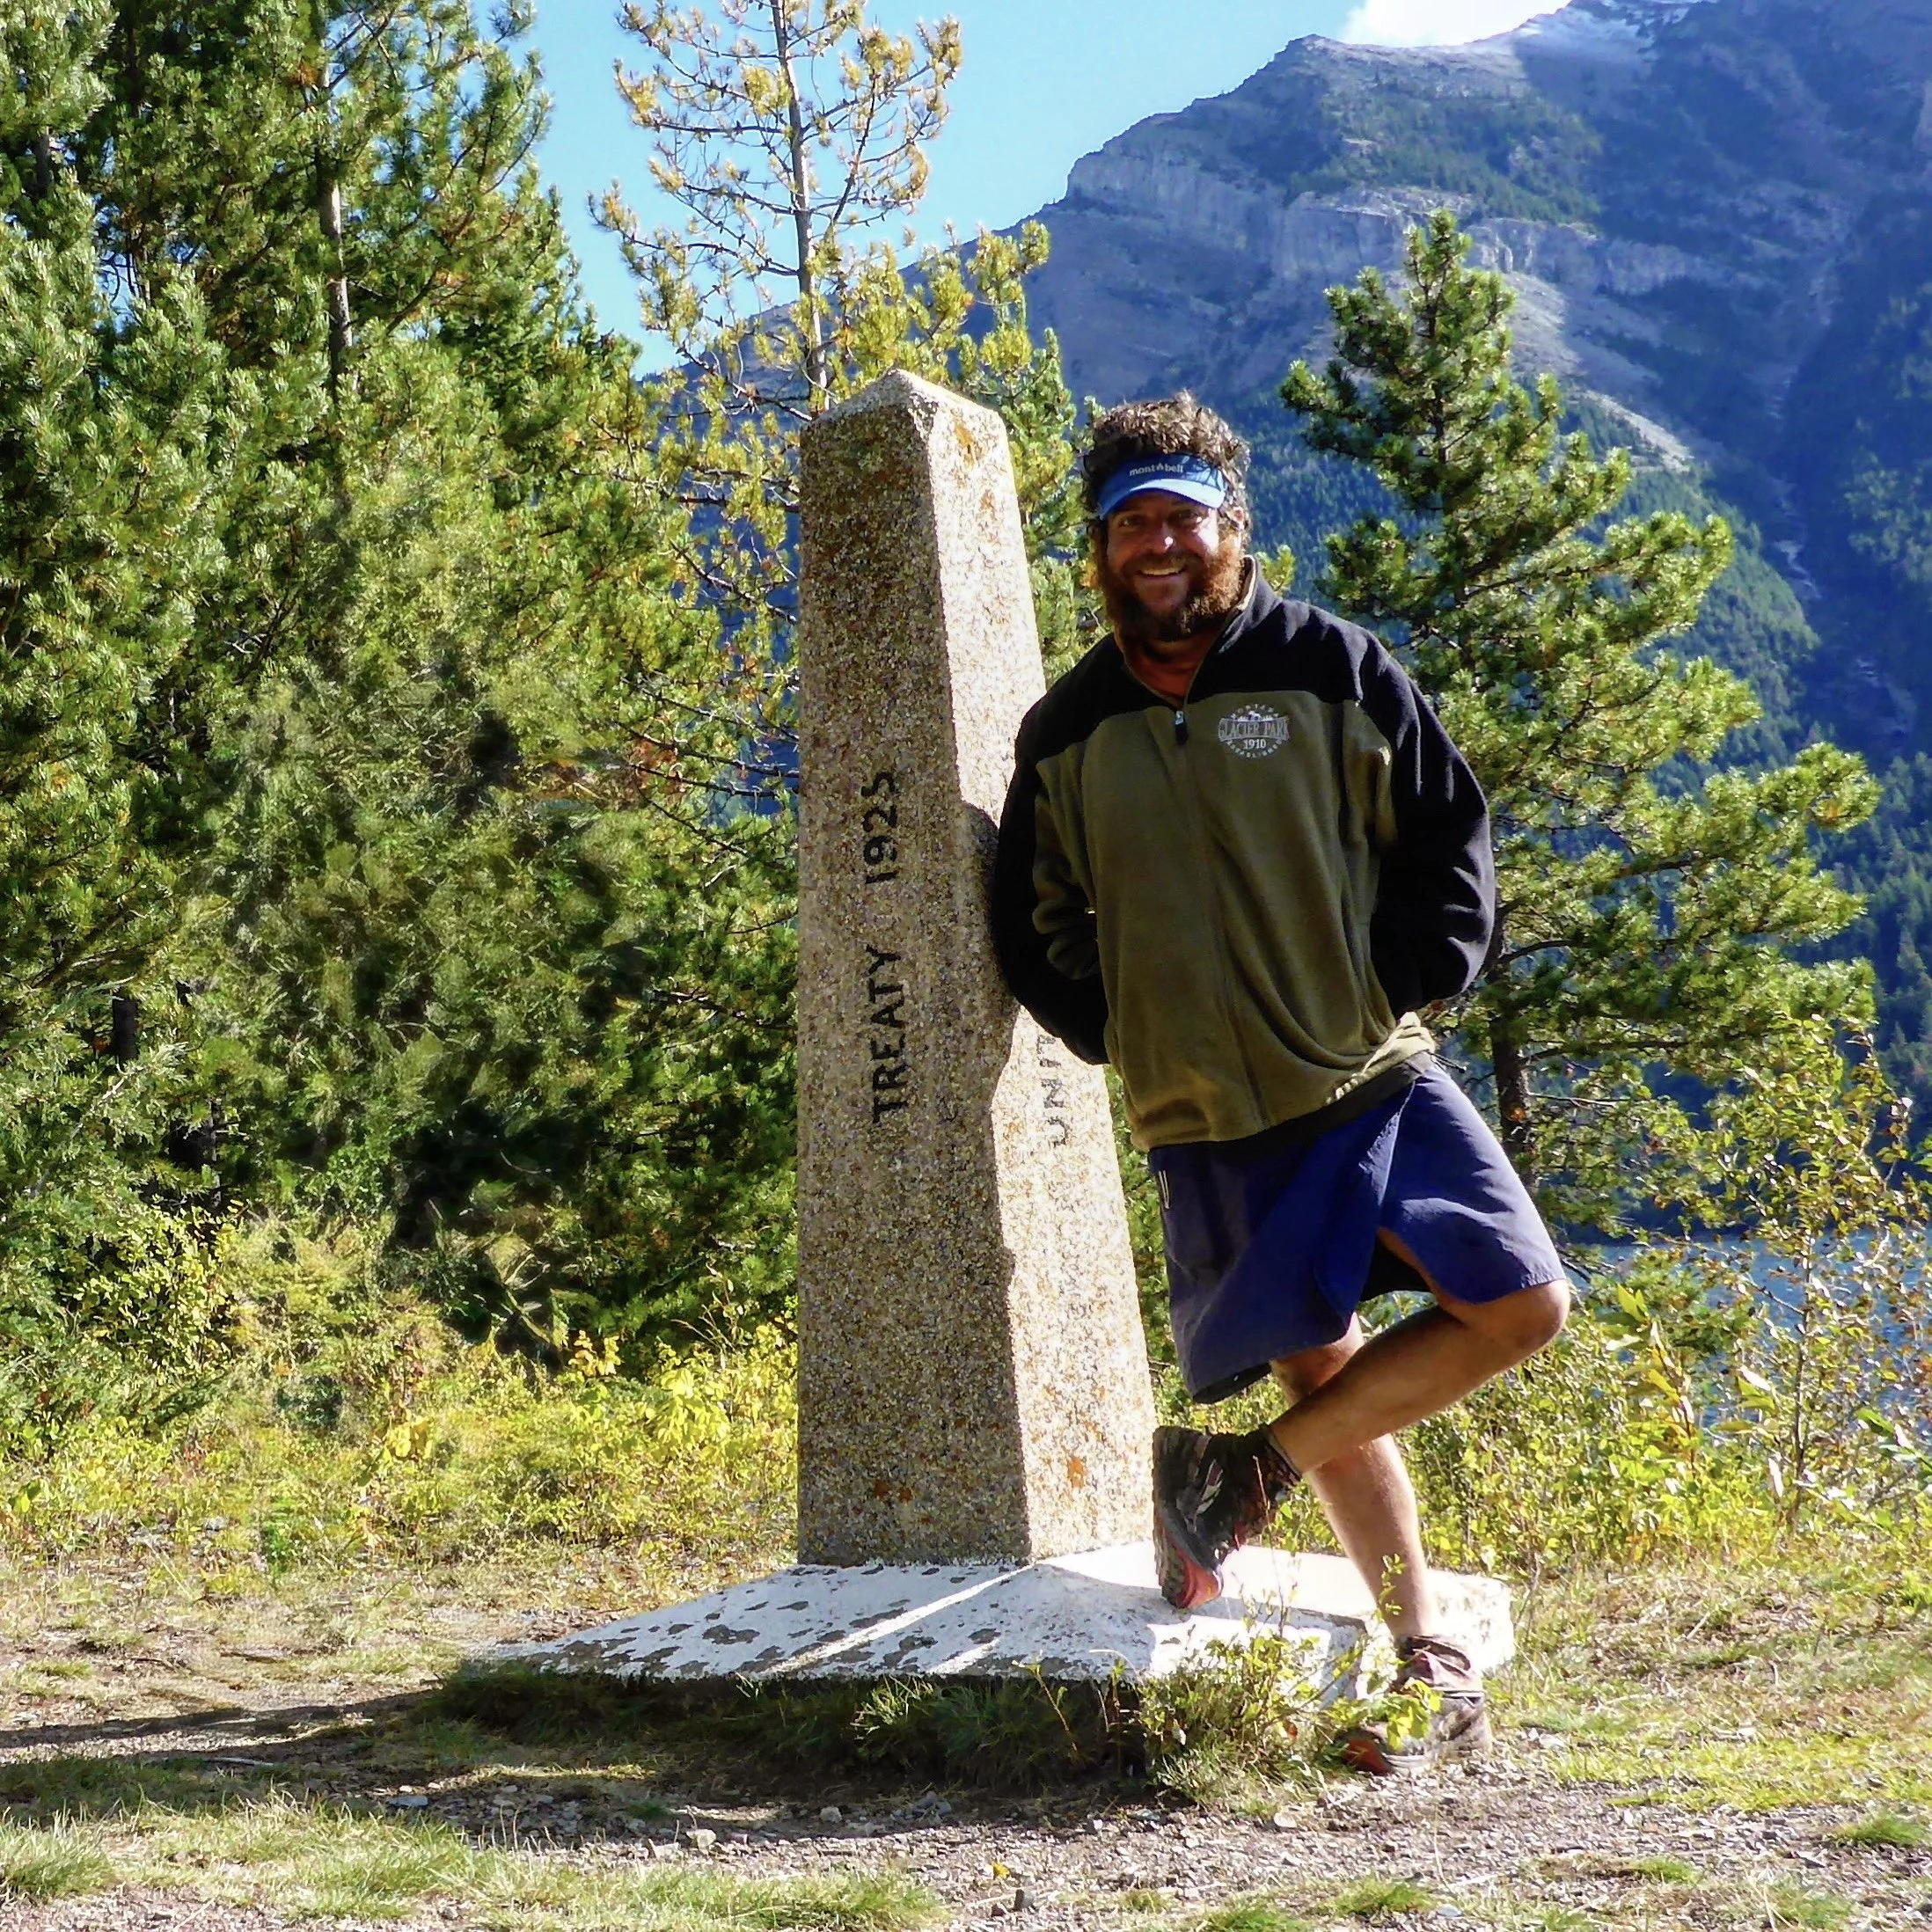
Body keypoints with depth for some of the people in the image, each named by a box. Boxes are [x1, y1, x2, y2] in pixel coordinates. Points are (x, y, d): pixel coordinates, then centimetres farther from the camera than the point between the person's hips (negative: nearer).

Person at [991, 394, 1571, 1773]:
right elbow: (1036, 931, 16)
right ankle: (1432, 1667, 15)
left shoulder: (1330, 668, 0)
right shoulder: (1066, 738, 6)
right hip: (1208, 1128, 1)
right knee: (1324, 1372, 6)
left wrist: (1398, 990, -6)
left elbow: (1452, 837, 4)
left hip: (1376, 1078, -1)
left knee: (1523, 1305, -12)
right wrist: (1125, 1039, 5)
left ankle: (1243, 1472, 0)